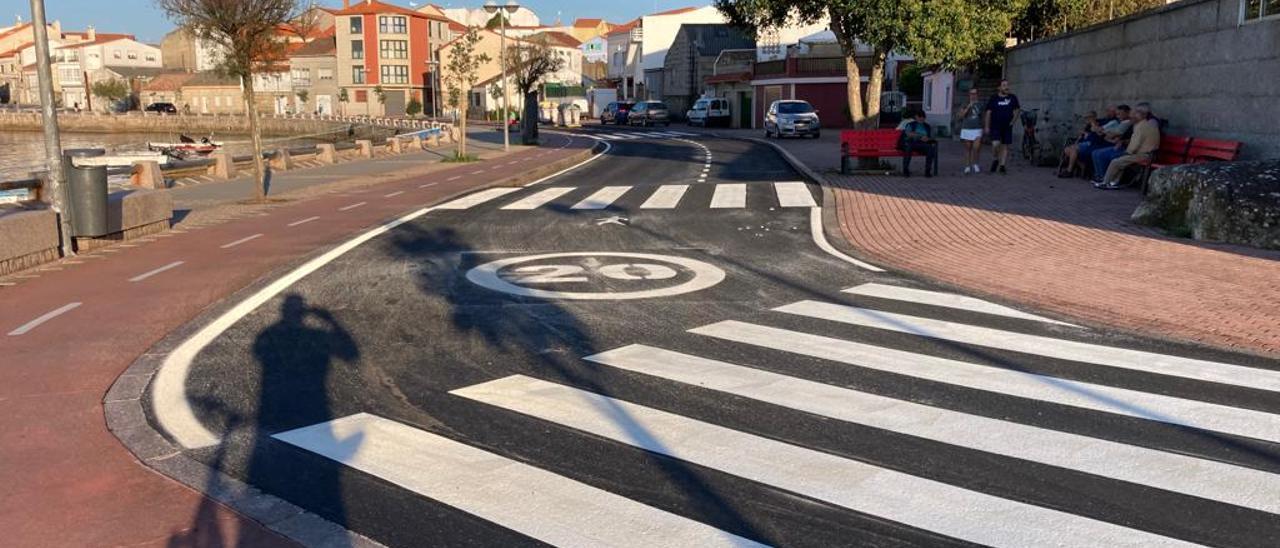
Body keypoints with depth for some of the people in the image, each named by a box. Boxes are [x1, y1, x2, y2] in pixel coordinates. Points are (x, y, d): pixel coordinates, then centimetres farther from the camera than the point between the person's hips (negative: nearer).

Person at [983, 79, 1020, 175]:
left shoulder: (1012, 98, 5)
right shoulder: (993, 98, -1)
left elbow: (1017, 110, 15)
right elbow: (988, 113, 0)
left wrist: (1013, 121, 1)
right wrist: (986, 126, -5)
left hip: (1007, 127, 3)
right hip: (995, 126, -3)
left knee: (1005, 146, 4)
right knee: (996, 144, -19)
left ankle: (1002, 166, 11)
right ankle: (995, 160, 8)